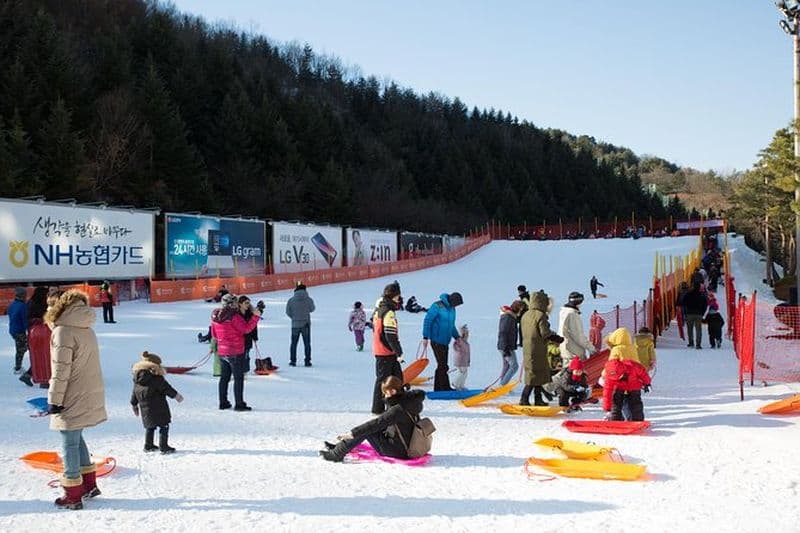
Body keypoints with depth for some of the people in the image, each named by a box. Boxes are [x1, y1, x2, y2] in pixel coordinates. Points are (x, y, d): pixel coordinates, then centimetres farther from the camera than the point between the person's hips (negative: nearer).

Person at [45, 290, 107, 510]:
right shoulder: (87, 330, 9)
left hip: (73, 401, -8)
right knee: (76, 439, 21)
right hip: (90, 397, 8)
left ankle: (73, 495, 8)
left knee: (69, 443, 1)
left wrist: (54, 400, -11)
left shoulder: (63, 331, -15)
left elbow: (61, 370, -17)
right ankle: (89, 485, 27)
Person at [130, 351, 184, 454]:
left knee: (150, 427, 22)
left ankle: (148, 445, 28)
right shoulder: (156, 378, -16)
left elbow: (134, 392, 15)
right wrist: (175, 395, -4)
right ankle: (164, 447, -3)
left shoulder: (138, 378, 7)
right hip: (158, 408, -8)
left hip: (145, 408, 8)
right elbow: (165, 387, -14)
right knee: (164, 426, -1)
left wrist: (134, 404, 26)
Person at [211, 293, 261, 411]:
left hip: (221, 352, 7)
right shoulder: (234, 317, -19)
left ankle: (223, 403, 21)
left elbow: (214, 334, 14)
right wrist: (256, 316, -13)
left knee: (224, 377, 16)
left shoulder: (215, 317, 5)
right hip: (235, 352, -7)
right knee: (238, 378, 0)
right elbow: (246, 328, -20)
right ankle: (239, 404, 1)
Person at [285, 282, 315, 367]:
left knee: (294, 343, 13)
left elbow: (288, 312, -1)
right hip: (306, 324, 0)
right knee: (307, 343, 9)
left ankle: (293, 361, 13)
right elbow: (312, 309, 7)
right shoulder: (308, 299, -9)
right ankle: (307, 361, 8)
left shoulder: (291, 300, -7)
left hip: (295, 324, 0)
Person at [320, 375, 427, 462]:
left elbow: (377, 423, -28)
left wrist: (353, 433, -24)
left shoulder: (397, 409, -27)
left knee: (366, 430, -11)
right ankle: (341, 445, 21)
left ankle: (337, 454, -3)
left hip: (399, 451, -9)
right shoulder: (408, 398, -3)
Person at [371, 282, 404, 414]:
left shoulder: (379, 308, 9)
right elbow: (391, 335, -22)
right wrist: (399, 352, -18)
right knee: (383, 379, 0)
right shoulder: (388, 313, -19)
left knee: (397, 376, 15)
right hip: (386, 351, -9)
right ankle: (378, 409, 8)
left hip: (379, 350, 9)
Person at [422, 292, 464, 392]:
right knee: (443, 366, -9)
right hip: (436, 341, -8)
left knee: (442, 366, 11)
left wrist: (457, 337, 18)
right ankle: (445, 388, -5)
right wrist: (425, 337, -15)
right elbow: (427, 320, -13)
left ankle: (438, 388, 18)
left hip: (445, 342, 8)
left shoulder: (452, 309, 11)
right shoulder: (437, 306, -13)